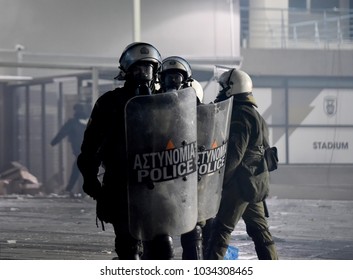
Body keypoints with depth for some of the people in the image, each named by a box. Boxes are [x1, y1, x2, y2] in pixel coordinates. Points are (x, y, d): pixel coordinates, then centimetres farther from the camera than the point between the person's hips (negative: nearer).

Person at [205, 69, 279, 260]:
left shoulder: (239, 116, -14)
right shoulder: (254, 114, 19)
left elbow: (234, 153, -21)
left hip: (241, 182, -10)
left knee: (221, 227, -9)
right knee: (258, 227, 14)